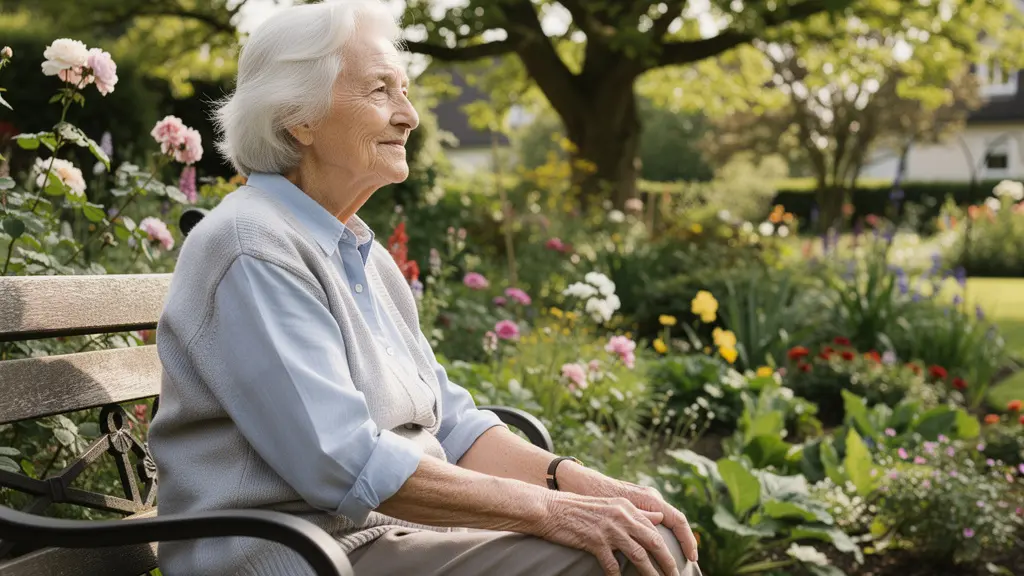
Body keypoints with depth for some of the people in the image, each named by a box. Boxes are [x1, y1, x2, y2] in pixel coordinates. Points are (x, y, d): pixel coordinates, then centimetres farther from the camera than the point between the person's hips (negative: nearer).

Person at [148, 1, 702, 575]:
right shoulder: (253, 250, -15)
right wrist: (547, 509, -20)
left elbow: (449, 424, 12)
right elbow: (344, 464, -23)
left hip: (396, 528, 9)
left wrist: (580, 483, -3)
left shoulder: (362, 251, 15)